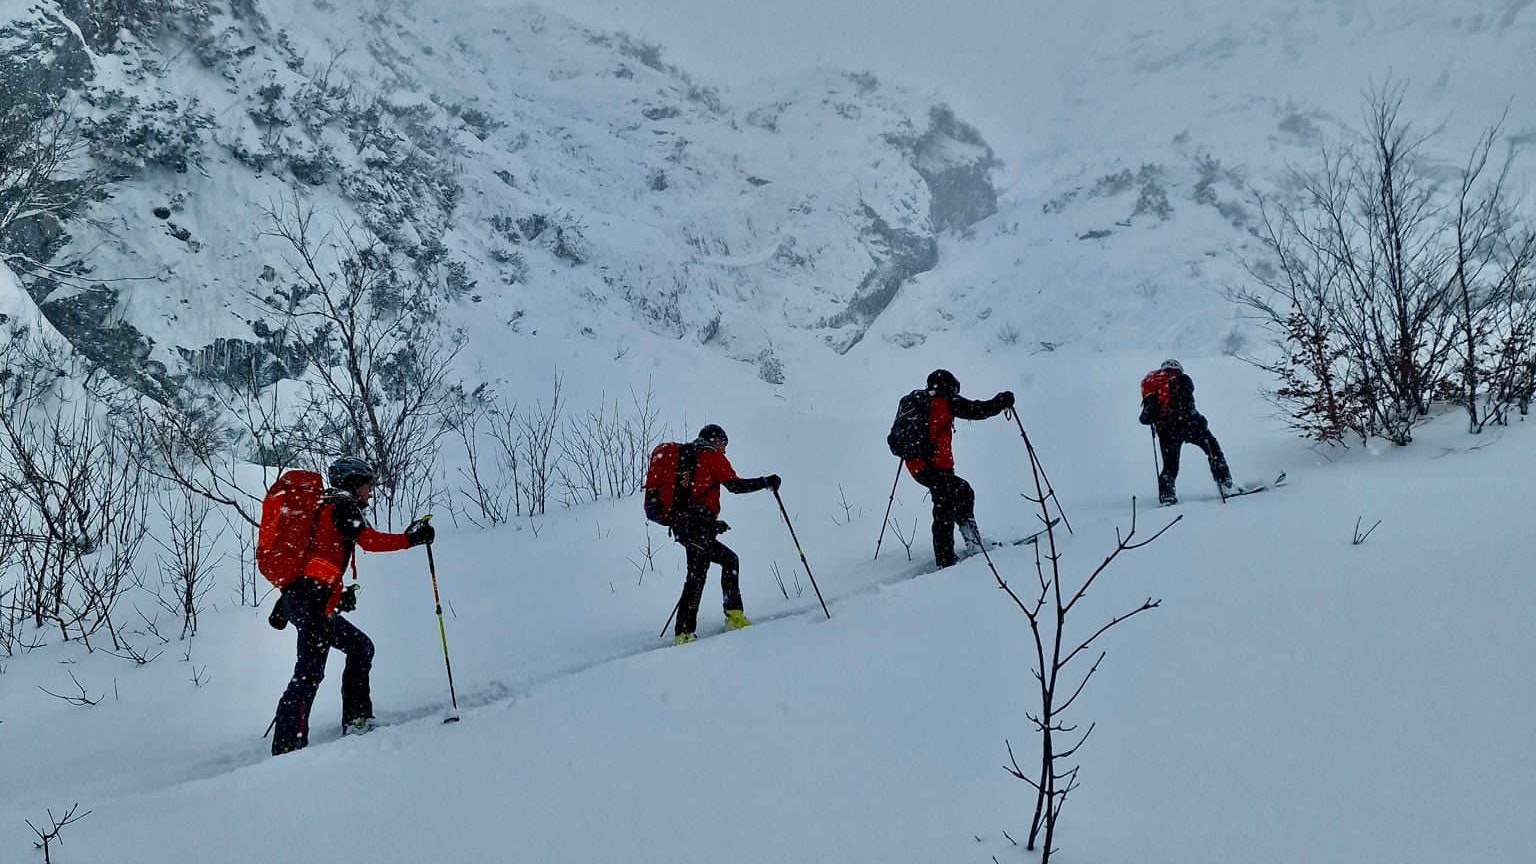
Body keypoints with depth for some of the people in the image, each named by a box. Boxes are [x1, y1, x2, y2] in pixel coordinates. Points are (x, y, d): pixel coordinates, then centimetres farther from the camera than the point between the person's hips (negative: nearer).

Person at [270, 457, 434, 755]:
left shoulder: (325, 507, 26)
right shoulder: (342, 506, -1)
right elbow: (369, 540, -13)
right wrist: (412, 538, -7)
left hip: (296, 598, 10)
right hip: (312, 600, -10)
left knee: (361, 647, 17)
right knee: (310, 671, -14)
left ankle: (356, 720, 13)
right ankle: (288, 747, -20)